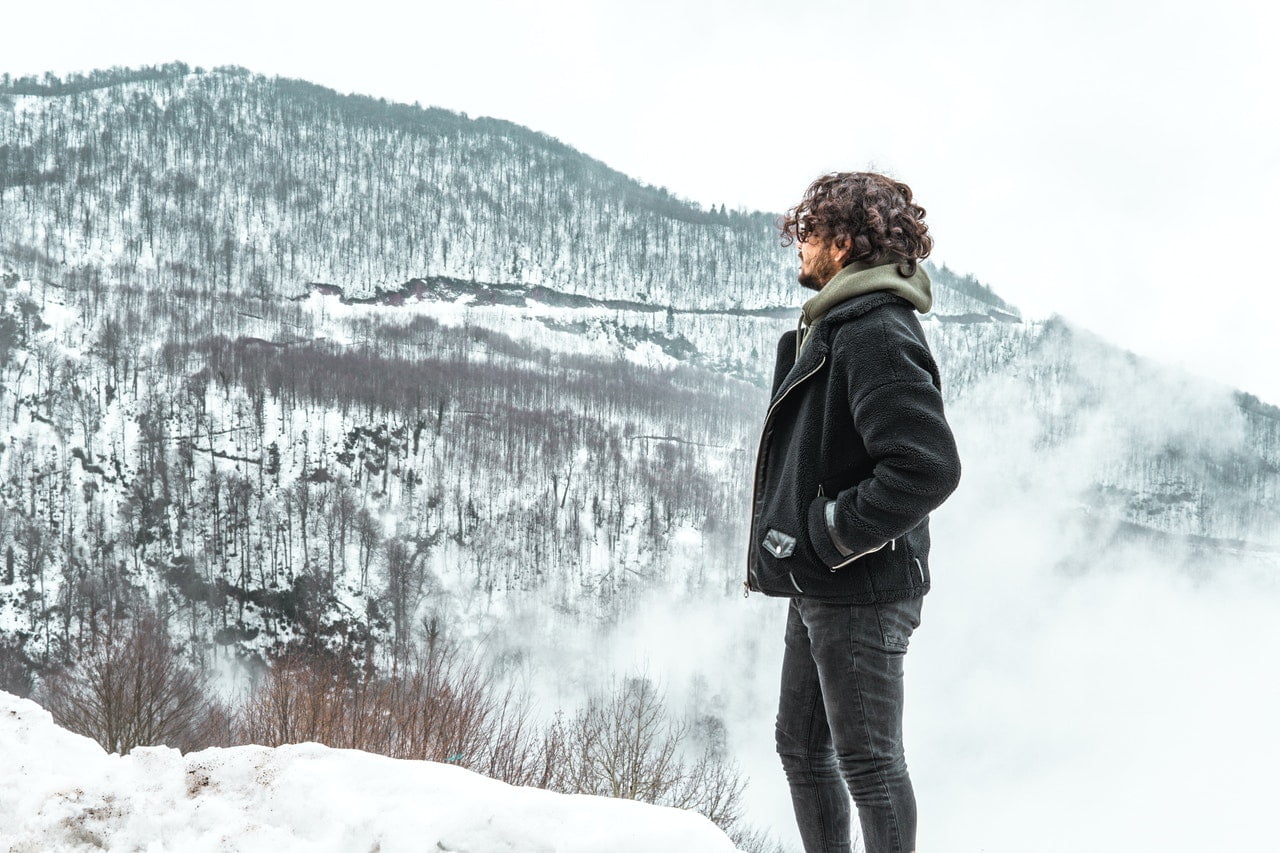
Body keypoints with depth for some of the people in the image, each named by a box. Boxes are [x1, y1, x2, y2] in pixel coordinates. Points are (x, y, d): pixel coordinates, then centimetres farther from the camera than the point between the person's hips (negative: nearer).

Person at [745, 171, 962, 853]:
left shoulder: (876, 335, -19)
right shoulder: (836, 326, 13)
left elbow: (928, 465, -29)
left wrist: (837, 532, -20)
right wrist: (787, 543, 14)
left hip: (859, 593, -10)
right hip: (819, 588, 10)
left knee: (867, 760, 2)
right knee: (801, 746, 19)